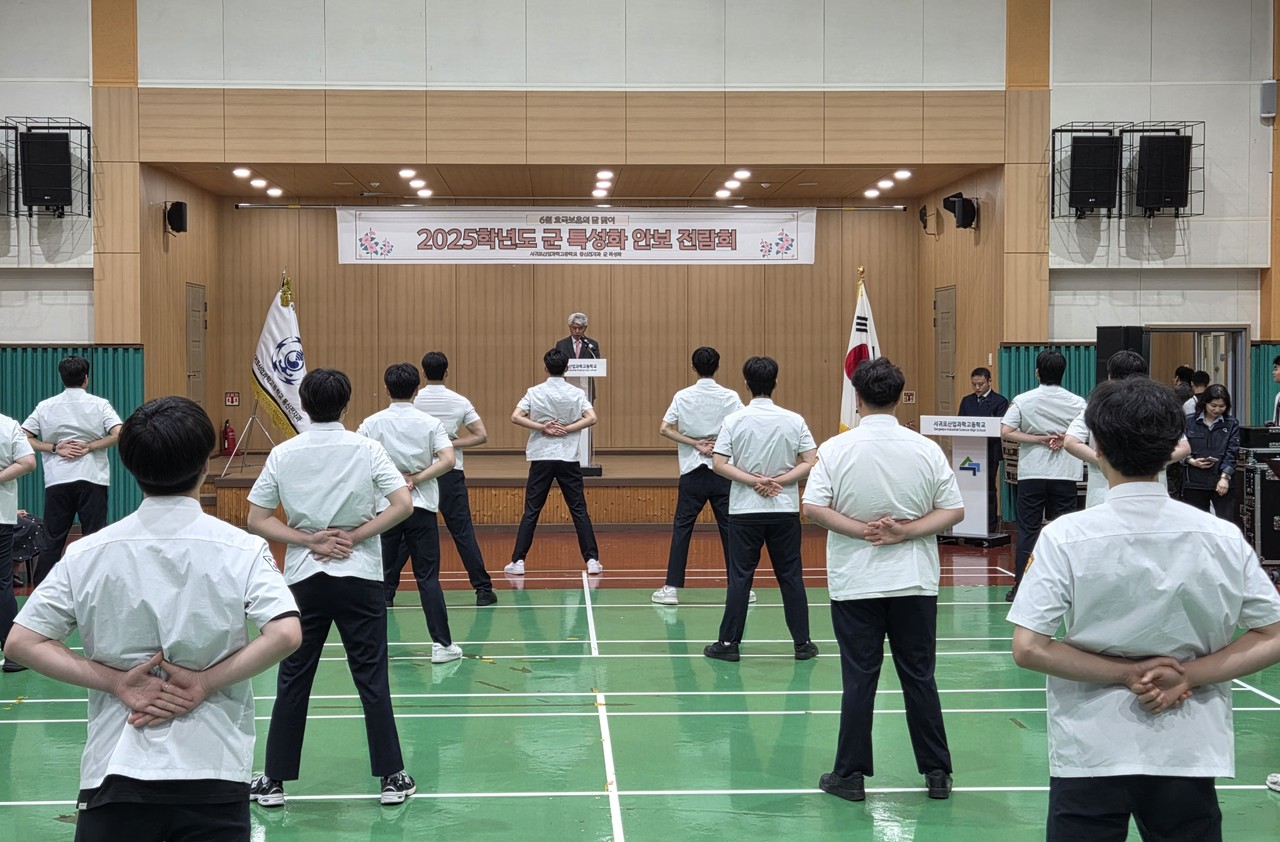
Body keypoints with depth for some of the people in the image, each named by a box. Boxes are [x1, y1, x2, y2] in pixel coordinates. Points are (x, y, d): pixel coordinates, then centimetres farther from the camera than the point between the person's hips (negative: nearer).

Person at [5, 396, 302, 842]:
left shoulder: (88, 553, 2)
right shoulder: (242, 549, -4)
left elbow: (22, 642, 1)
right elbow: (285, 634, -15)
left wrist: (118, 681, -2)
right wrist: (205, 683, -8)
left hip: (114, 773, 1)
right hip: (214, 772, -1)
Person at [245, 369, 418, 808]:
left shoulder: (283, 454, -1)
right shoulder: (366, 449, -5)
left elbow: (256, 519, -1)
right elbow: (404, 505, -12)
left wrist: (311, 541, -5)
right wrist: (354, 537, -8)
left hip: (304, 579, 1)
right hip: (360, 576, -1)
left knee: (293, 681, 9)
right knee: (372, 680, 6)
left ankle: (275, 780, 15)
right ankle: (391, 777, 10)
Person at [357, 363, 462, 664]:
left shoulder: (372, 424, -2)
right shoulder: (430, 423, -2)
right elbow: (448, 460, -13)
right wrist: (416, 479, -9)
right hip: (421, 507, 0)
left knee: (381, 579, 9)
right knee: (428, 578, 4)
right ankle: (442, 643, 3)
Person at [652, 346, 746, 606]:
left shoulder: (682, 397, 0)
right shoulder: (730, 397, -2)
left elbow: (664, 429, -5)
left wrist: (696, 443, -6)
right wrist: (719, 443, -3)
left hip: (692, 471, 0)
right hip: (723, 471, 0)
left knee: (682, 528, 5)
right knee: (729, 528, 7)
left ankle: (672, 587, 1)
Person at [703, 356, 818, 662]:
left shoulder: (734, 421, -5)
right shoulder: (793, 421, -2)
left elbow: (718, 464, -10)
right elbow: (811, 462, -5)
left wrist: (755, 482, -10)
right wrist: (778, 483, -7)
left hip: (745, 511, -1)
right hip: (785, 510, 1)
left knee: (740, 577, 4)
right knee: (791, 576, 8)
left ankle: (729, 642, 7)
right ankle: (802, 643, 12)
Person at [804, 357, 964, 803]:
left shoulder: (835, 449, -8)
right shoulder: (926, 449, -2)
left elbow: (814, 507, -13)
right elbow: (954, 511, -2)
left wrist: (864, 529, -11)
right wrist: (903, 531, -8)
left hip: (855, 582, -2)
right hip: (915, 581, 2)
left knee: (859, 679, 5)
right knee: (919, 677, 11)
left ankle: (850, 774, 11)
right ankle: (937, 772, 18)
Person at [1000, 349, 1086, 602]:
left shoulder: (1023, 401, -4)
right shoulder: (1076, 402, 0)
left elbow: (1006, 432, -12)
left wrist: (1039, 439, -8)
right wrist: (1066, 438, -3)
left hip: (1032, 473, -1)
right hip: (1065, 474, 1)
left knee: (1027, 531, 4)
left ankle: (1020, 587, 3)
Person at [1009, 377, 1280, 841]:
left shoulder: (1065, 536, -10)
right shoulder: (1222, 538, -3)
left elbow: (1029, 649, -13)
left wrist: (1129, 672, -10)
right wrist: (1184, 675, -7)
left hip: (1090, 754, -2)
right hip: (1188, 755, 2)